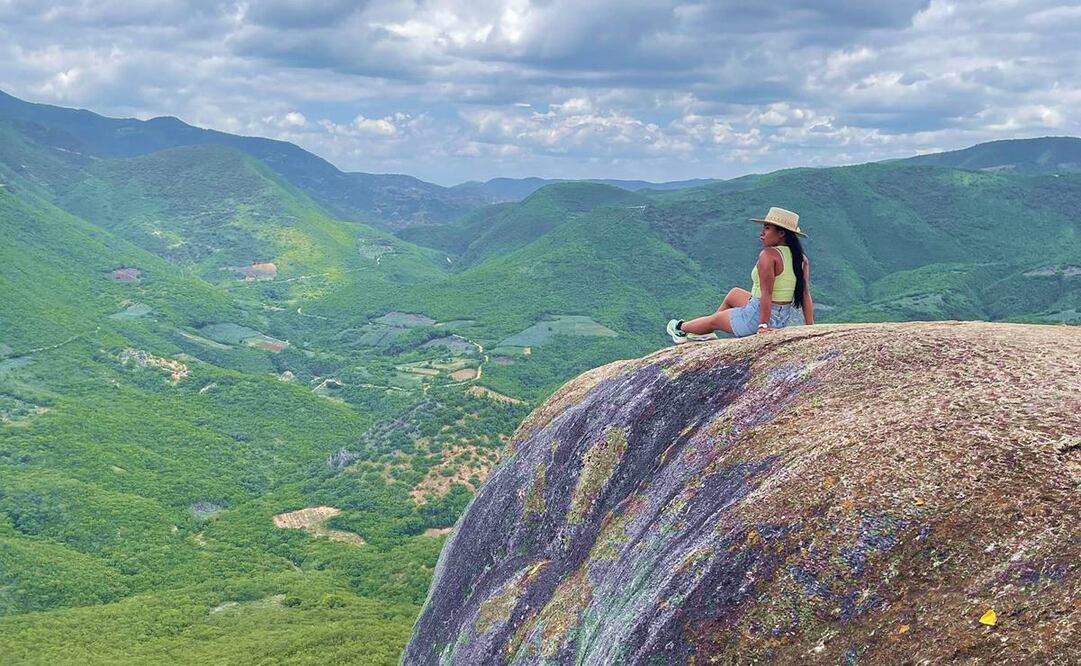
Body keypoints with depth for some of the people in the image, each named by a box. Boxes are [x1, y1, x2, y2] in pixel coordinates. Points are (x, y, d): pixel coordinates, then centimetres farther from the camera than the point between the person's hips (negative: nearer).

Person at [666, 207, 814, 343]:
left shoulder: (768, 255, -22)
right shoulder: (801, 258, 0)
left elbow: (766, 293, -27)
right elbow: (805, 295, -1)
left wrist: (763, 325, -23)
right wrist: (810, 328, 0)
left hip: (757, 318, -8)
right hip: (782, 319, 8)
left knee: (714, 320, 22)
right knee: (734, 294, 32)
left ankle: (681, 328, 50)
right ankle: (705, 332, 47)